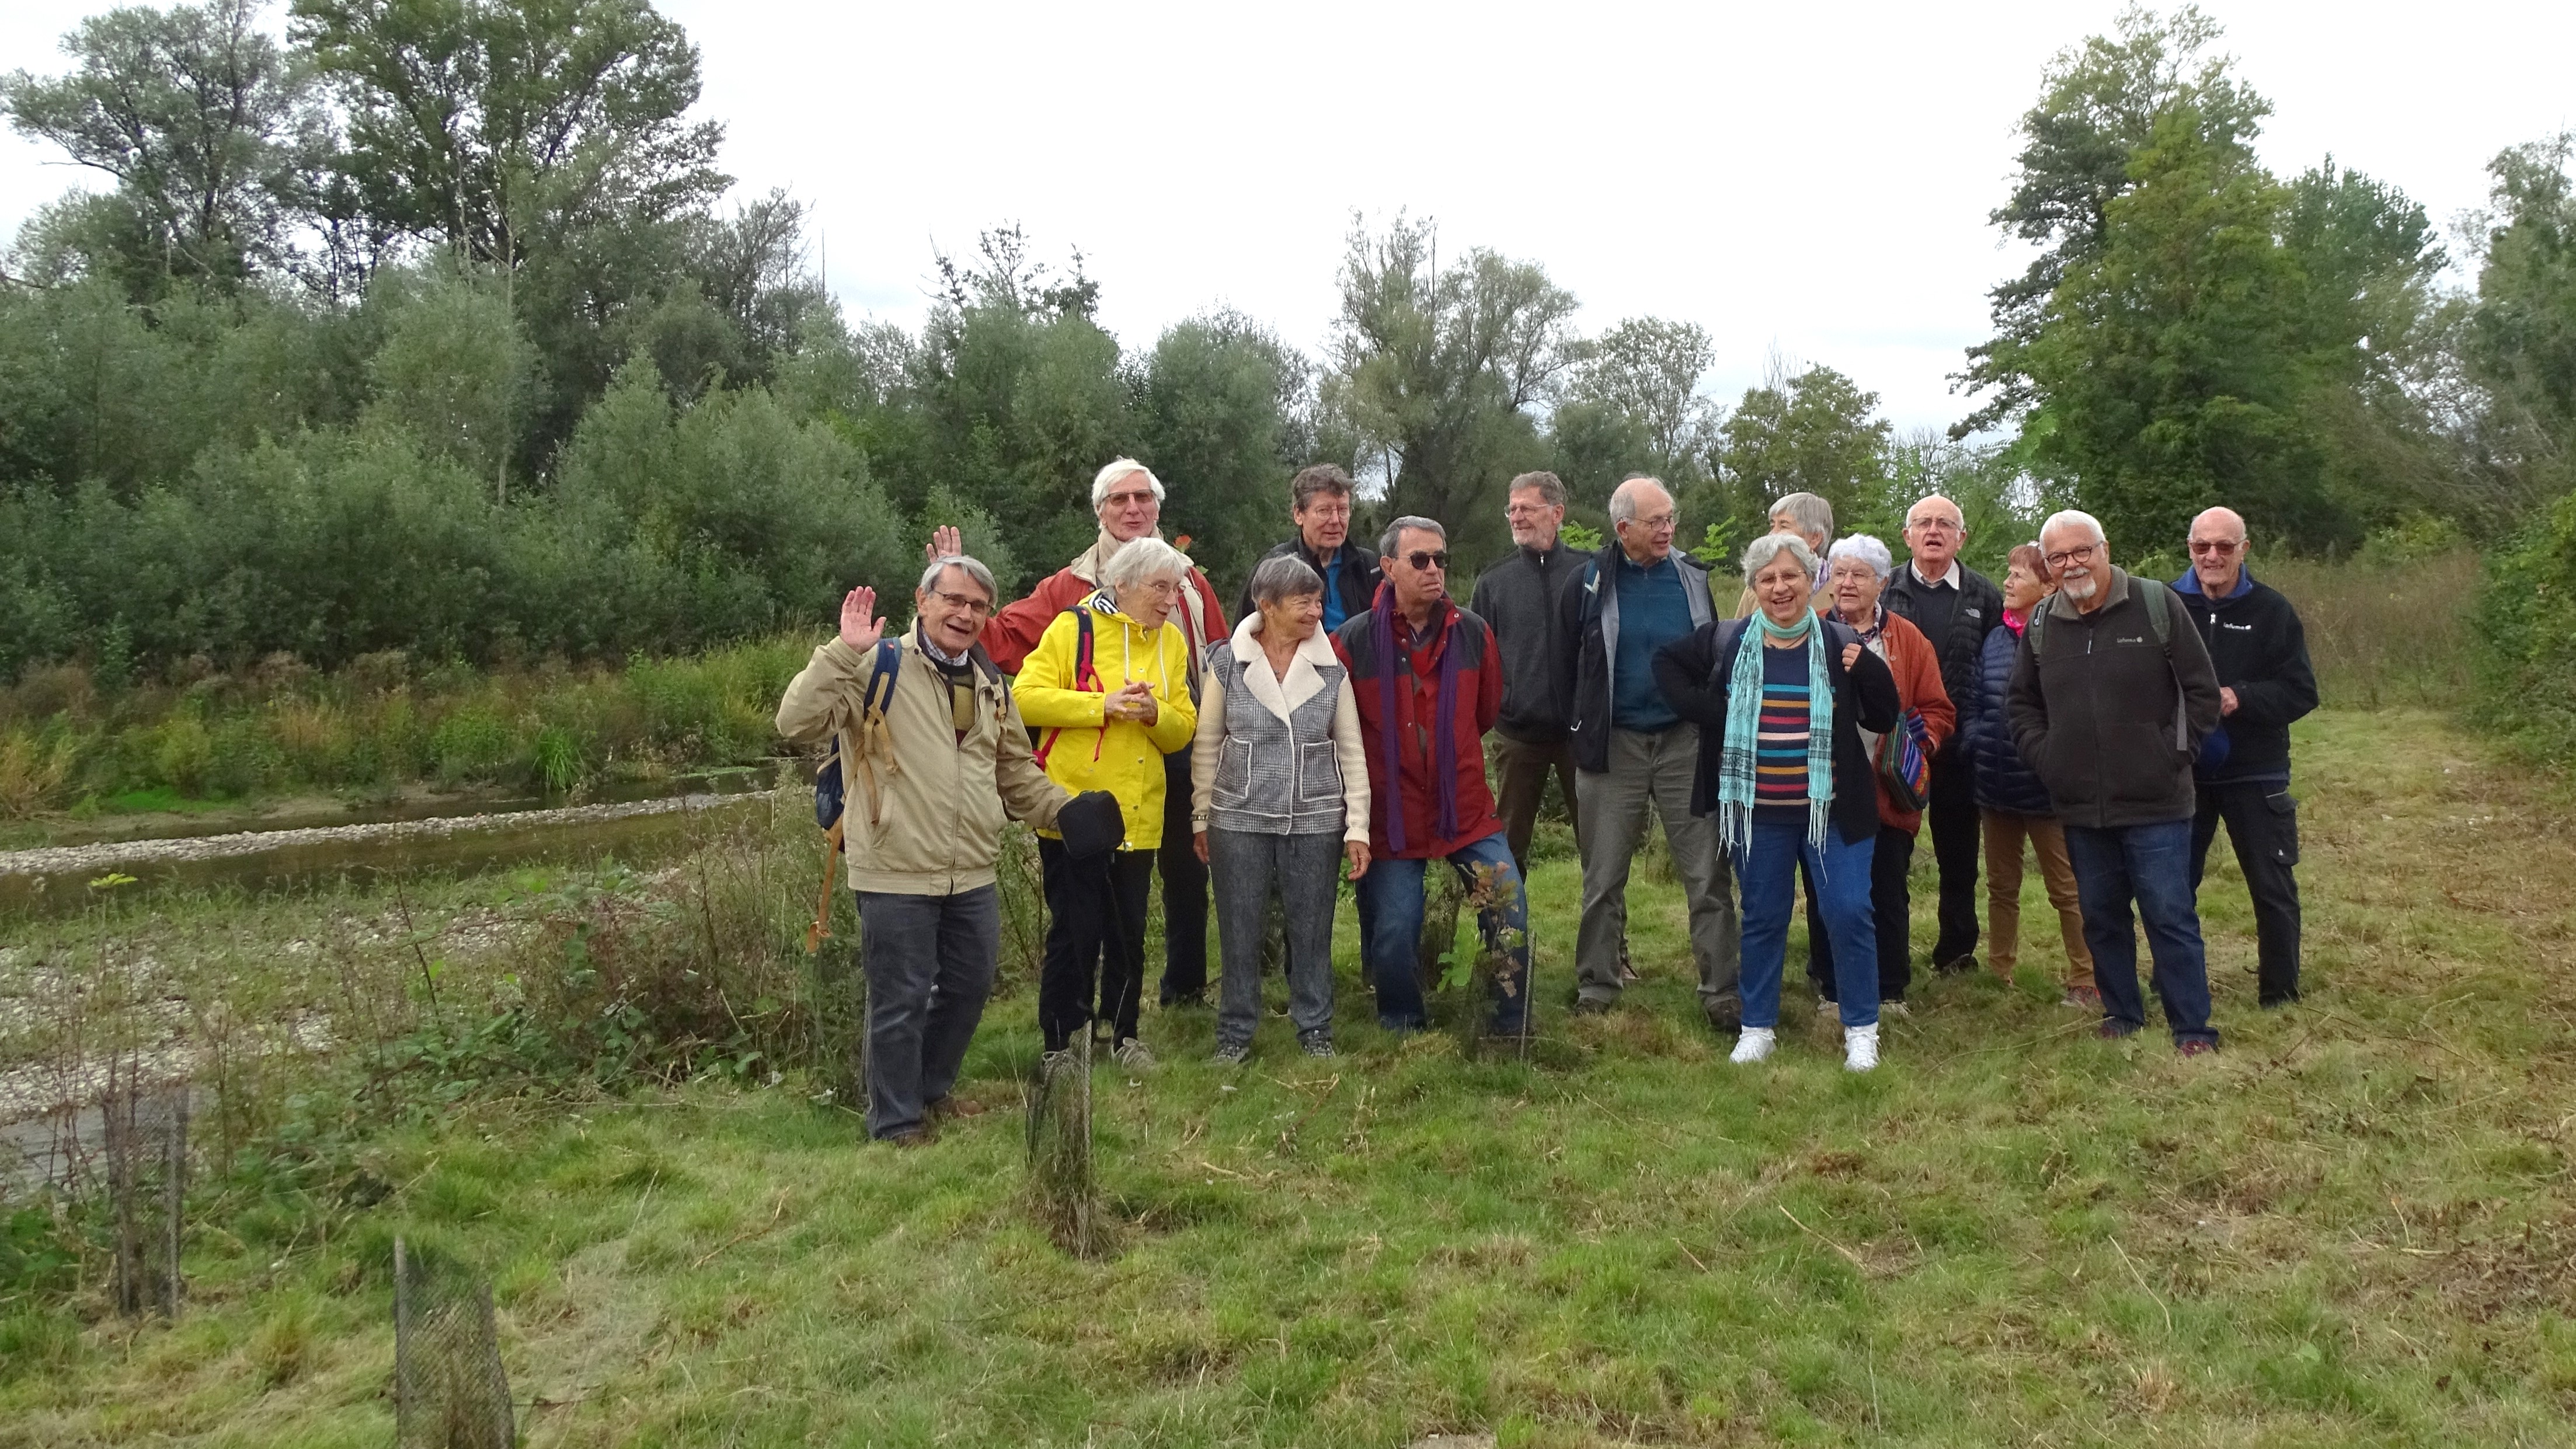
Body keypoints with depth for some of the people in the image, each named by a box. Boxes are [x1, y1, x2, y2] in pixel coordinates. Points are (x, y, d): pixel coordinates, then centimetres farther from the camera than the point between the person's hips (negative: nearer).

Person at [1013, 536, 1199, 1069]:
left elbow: (1183, 730, 8)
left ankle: (1123, 1034, 29)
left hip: (1138, 816, 5)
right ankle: (1060, 1041, 17)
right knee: (1075, 932, 2)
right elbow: (1026, 698, -15)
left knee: (1129, 934, 13)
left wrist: (1155, 713, -13)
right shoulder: (1073, 628, -6)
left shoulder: (1171, 642, 9)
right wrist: (1102, 705, -20)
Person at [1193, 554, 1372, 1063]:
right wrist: (1202, 818, 4)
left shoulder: (1332, 668, 1)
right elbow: (1206, 746, 4)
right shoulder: (1227, 663, -2)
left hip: (1316, 821, 1)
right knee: (1239, 931, 6)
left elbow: (1351, 752, 3)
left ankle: (1315, 1029, 23)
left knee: (1312, 930, 7)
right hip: (1240, 819, -1)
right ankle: (1235, 1033, 20)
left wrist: (1358, 827, 0)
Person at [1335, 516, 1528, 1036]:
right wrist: (1385, 759, 8)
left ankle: (1512, 1028, 14)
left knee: (1510, 910, -5)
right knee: (1392, 934, 3)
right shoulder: (1354, 641, -10)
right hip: (1390, 814, -2)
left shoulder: (1472, 633, -1)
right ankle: (1403, 1028, 29)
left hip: (1467, 808, 2)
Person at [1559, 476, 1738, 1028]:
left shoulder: (1693, 578, 4)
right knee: (1604, 878, 7)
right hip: (1614, 746, -1)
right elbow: (1568, 666, 5)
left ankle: (1720, 992, 9)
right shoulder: (1590, 584, -1)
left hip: (1686, 741, 1)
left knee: (1707, 876, 1)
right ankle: (1596, 988, 19)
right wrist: (1582, 731, 4)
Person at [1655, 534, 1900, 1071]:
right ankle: (1757, 1026, 25)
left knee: (1850, 913, -3)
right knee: (1763, 919, 11)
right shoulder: (1727, 641, 0)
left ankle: (1861, 1028, 13)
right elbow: (1666, 662, 14)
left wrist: (1868, 671, -16)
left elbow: (1884, 720, 2)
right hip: (1757, 811, 1)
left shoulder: (1841, 644, 0)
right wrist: (1703, 711, -1)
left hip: (1831, 809, -1)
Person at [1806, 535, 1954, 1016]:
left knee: (1888, 897, 9)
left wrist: (1919, 742, -13)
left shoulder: (1909, 641, 6)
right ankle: (1832, 991, 19)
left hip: (1888, 793, 1)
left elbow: (1938, 710, 5)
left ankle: (1890, 992, 22)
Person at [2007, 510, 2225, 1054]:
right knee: (2101, 917, 13)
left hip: (2156, 804, -4)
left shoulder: (2156, 604, -5)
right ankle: (2122, 1014, 27)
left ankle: (2193, 1027, 9)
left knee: (2170, 916, -1)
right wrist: (2044, 755, 6)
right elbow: (2022, 703, 19)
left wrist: (2172, 752, -7)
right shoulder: (2041, 624, 7)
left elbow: (2202, 692, -2)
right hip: (2081, 806, 4)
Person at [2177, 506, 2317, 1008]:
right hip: (2182, 774, 1)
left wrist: (2241, 698, -22)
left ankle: (2280, 993, 21)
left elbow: (2301, 692, -7)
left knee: (2273, 888, 8)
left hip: (2254, 775, -1)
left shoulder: (2271, 609, -5)